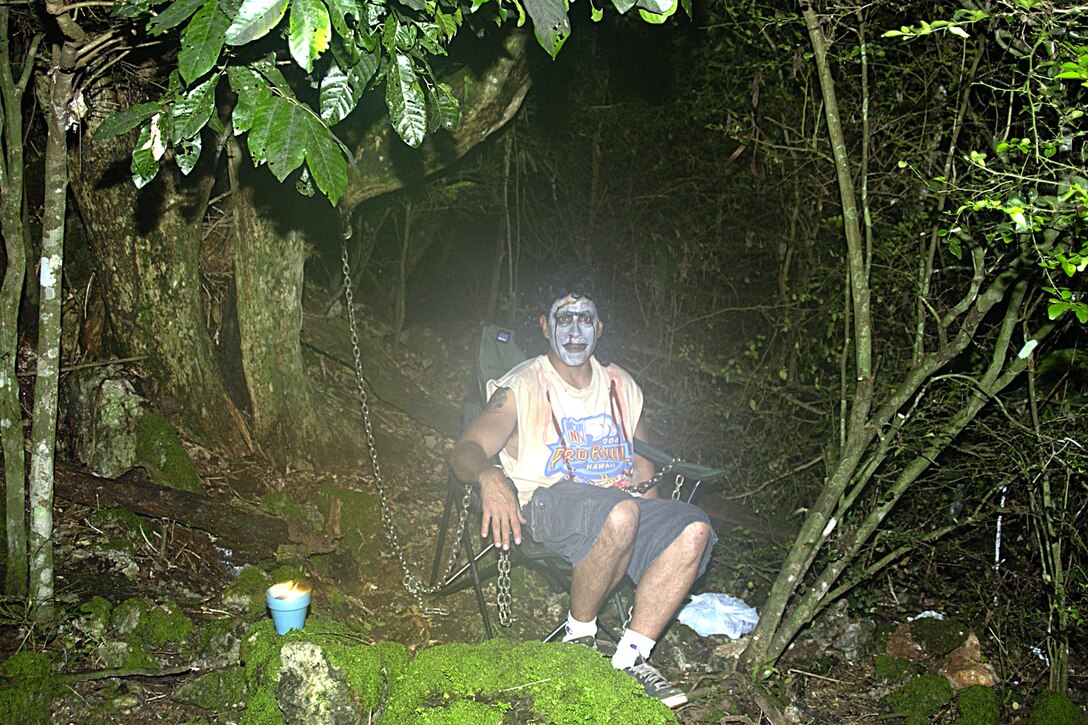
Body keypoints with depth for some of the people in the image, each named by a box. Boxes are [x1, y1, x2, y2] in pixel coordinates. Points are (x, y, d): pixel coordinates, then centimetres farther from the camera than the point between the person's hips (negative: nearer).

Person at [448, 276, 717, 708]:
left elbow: (643, 460, 27)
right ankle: (578, 637, -14)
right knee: (620, 515, -38)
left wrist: (645, 484, 2)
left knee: (693, 529, -24)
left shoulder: (621, 387, 21)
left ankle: (630, 660, -21)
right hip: (545, 503, -5)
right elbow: (464, 451, -6)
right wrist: (489, 477, -30)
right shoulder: (522, 387, 6)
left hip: (621, 501, 5)